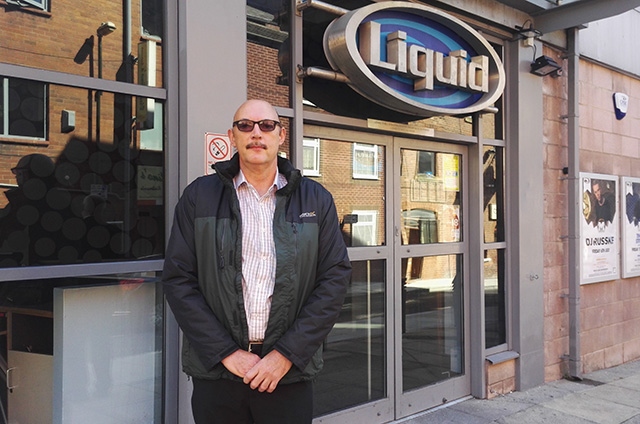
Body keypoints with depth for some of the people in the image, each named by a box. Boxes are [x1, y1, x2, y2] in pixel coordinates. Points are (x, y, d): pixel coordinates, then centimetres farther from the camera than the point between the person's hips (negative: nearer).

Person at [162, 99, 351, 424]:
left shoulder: (316, 200, 3)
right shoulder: (198, 197, 1)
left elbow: (335, 278, -2)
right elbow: (178, 279, -2)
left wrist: (287, 354, -9)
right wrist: (226, 352, -9)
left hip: (290, 373, 0)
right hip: (215, 369, 0)